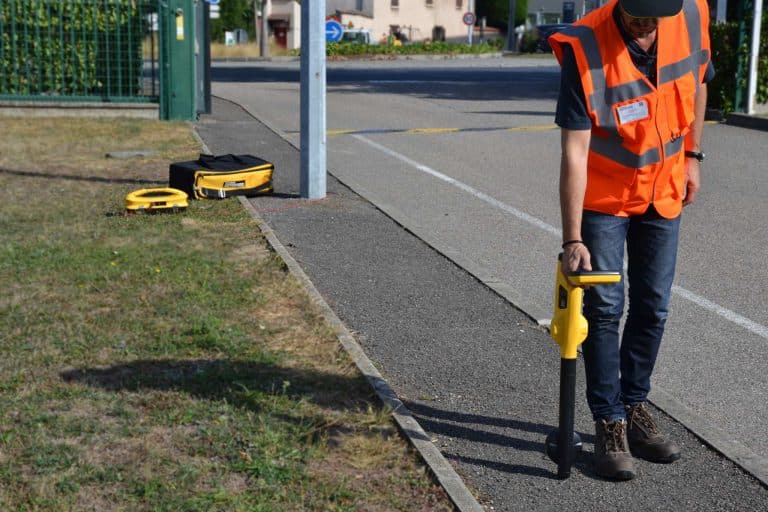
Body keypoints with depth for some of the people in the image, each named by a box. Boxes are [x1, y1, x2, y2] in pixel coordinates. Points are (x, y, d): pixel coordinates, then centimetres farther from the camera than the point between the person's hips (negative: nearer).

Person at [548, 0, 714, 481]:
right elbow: (574, 152, -28)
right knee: (605, 310, -4)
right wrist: (573, 239, -29)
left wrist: (692, 156, 8)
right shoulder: (584, 49, -28)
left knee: (652, 308, 11)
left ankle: (635, 406, 27)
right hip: (604, 195, -4)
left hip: (664, 191, 4)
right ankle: (610, 423, 9)